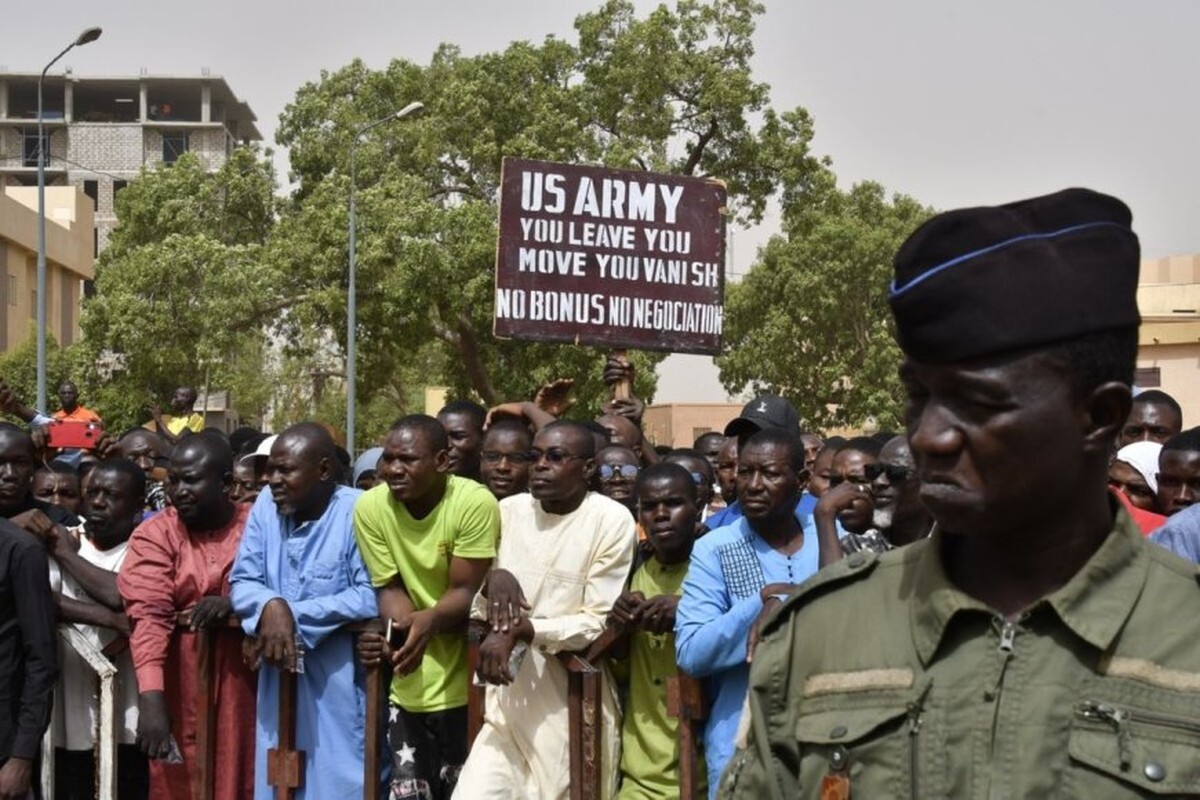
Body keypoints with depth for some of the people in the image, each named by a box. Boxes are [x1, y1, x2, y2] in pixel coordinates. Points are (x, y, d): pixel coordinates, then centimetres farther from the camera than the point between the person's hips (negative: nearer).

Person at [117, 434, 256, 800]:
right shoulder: (154, 534, -4)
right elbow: (148, 615, -15)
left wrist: (236, 603, -19)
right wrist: (150, 697, -28)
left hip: (245, 686, 1)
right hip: (181, 691, -1)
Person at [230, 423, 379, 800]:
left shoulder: (359, 511, -13)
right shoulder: (266, 505, 3)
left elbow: (371, 596, -19)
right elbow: (241, 582, 4)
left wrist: (294, 615, -16)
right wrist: (271, 606, -18)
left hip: (340, 686, -5)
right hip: (279, 682, 5)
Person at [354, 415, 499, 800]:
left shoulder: (475, 502, -18)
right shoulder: (370, 506, -8)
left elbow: (466, 592, -16)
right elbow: (389, 587, -3)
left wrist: (428, 621, -37)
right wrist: (406, 625, -25)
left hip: (464, 681, -3)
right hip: (409, 684, 3)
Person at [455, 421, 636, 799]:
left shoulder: (612, 520, -8)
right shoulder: (508, 510, 6)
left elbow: (598, 623, -10)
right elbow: (477, 608, 10)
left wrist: (522, 630, -21)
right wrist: (491, 580, -12)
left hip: (575, 703, -4)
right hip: (509, 699, 4)